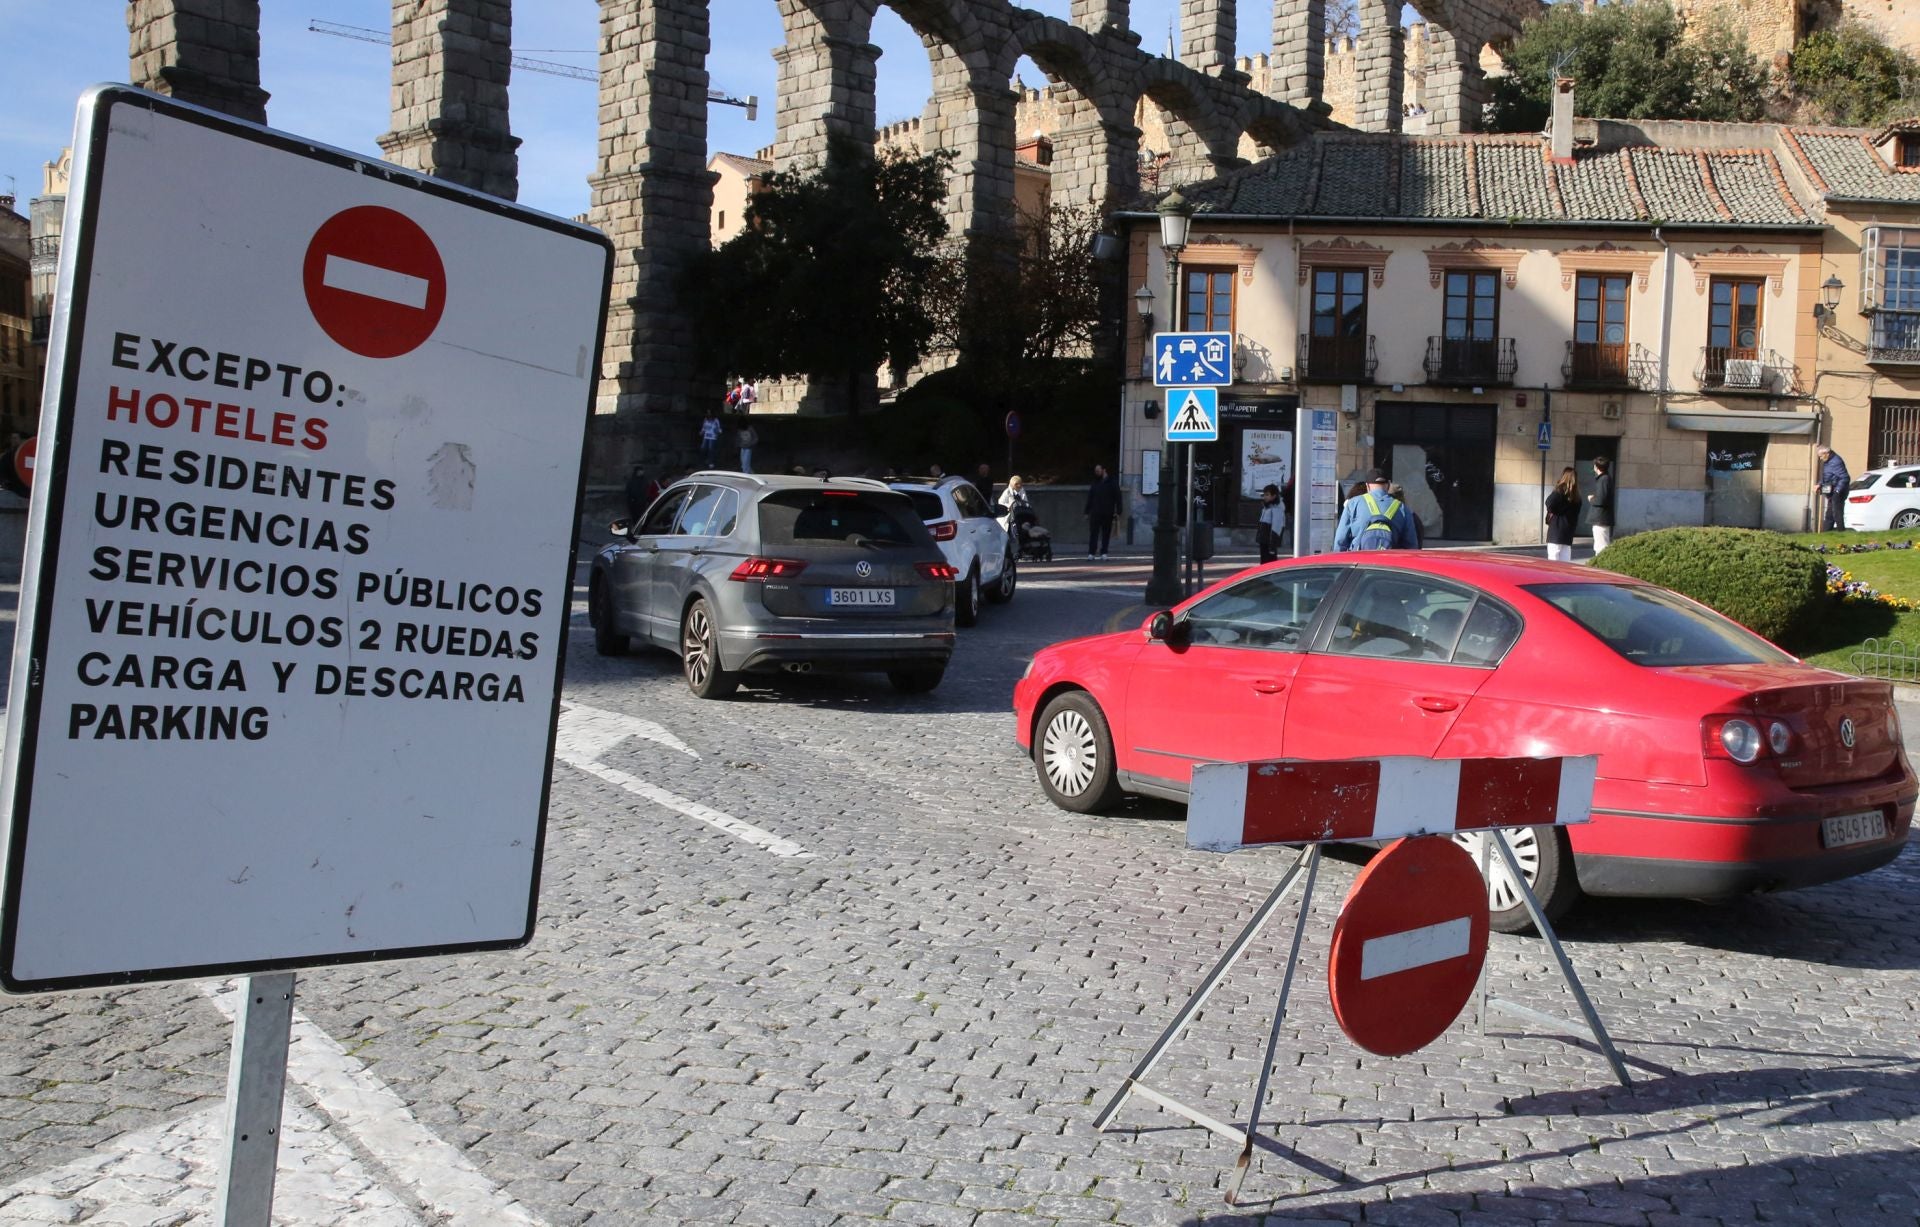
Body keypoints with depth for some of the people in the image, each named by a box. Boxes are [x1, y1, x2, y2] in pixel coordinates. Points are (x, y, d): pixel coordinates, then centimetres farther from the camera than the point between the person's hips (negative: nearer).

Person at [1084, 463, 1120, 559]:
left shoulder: (1112, 483, 3)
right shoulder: (1095, 484, 13)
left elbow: (1118, 498, 1)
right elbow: (1089, 499, 15)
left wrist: (1117, 512, -8)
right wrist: (1087, 512, 9)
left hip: (1107, 514, -2)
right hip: (1095, 513, 2)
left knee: (1106, 534, 3)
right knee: (1093, 533, -5)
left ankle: (1103, 553, 8)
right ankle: (1091, 553, -6)